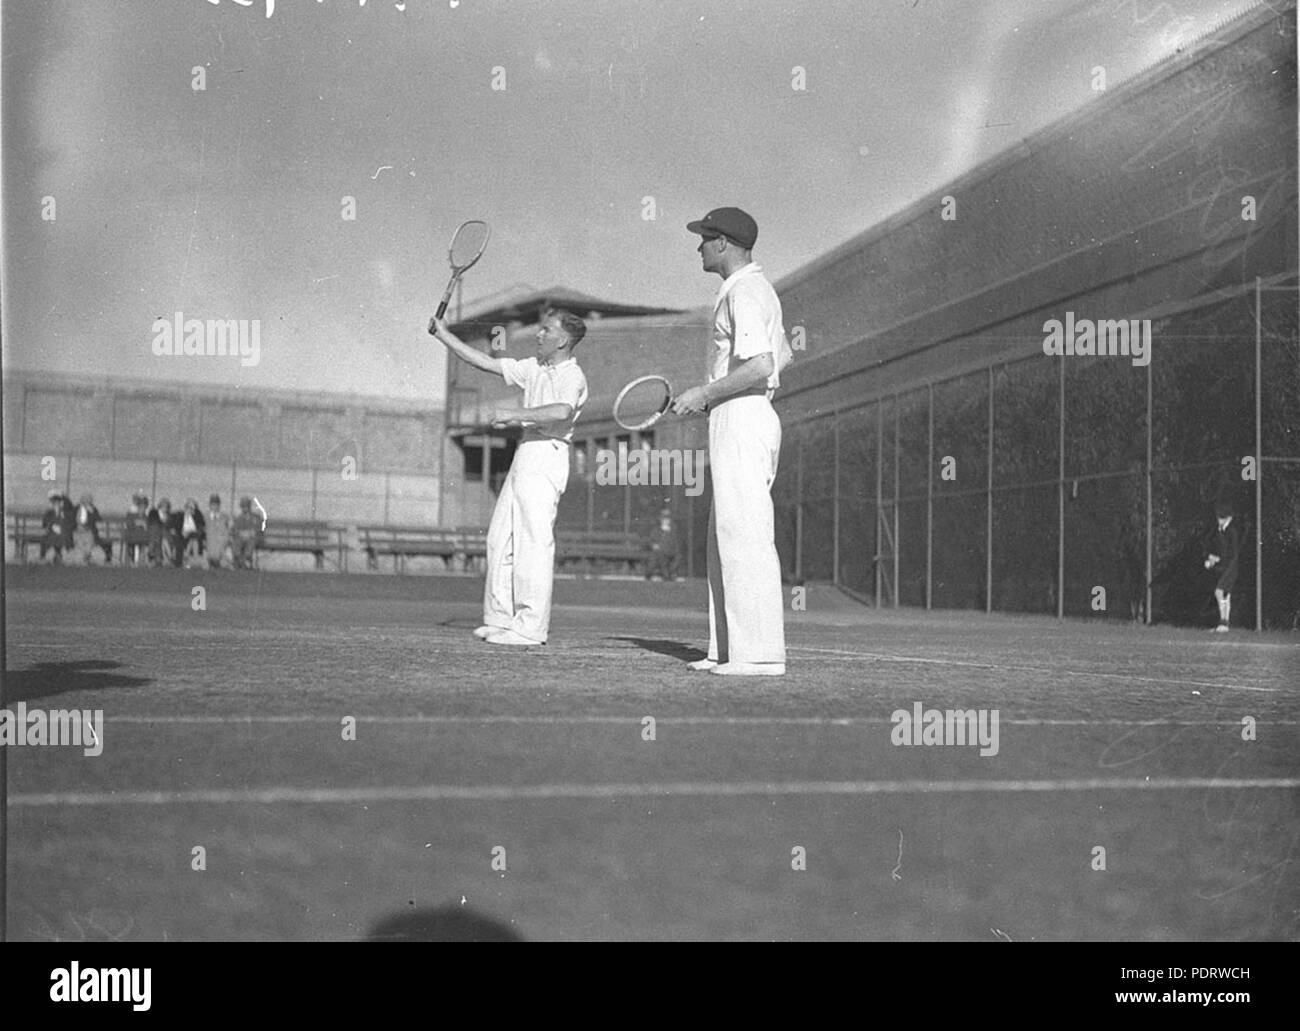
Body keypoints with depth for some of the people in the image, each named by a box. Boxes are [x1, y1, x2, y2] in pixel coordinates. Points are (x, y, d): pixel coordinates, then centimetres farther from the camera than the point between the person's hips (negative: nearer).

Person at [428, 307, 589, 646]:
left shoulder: (572, 377, -9)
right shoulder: (534, 368, 17)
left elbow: (562, 412, -29)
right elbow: (486, 363, 21)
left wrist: (515, 413, -25)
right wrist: (444, 335, 20)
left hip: (547, 456, -9)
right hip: (525, 453, 9)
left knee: (534, 542, -10)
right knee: (500, 536, 9)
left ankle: (531, 627, -7)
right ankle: (501, 618, 16)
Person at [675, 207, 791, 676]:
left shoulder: (744, 293, -12)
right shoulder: (755, 288, 21)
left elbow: (760, 366, -24)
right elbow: (782, 359, 25)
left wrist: (704, 394, -15)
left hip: (742, 418, -11)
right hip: (734, 423, 11)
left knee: (745, 536, -11)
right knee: (724, 536, 12)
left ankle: (760, 654, -9)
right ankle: (727, 648, 15)